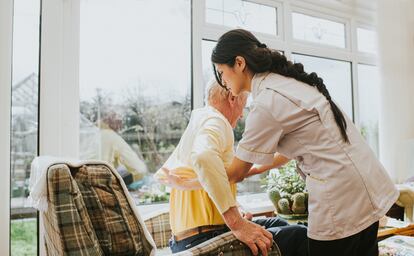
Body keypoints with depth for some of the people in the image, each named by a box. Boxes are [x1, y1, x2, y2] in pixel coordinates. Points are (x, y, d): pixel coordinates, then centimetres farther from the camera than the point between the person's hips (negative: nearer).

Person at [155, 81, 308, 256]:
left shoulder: (195, 126, 20)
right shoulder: (216, 121, -11)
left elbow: (162, 175, 21)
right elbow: (204, 157, -35)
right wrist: (237, 222, -33)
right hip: (204, 239, -10)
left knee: (276, 223, 23)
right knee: (300, 236, -9)